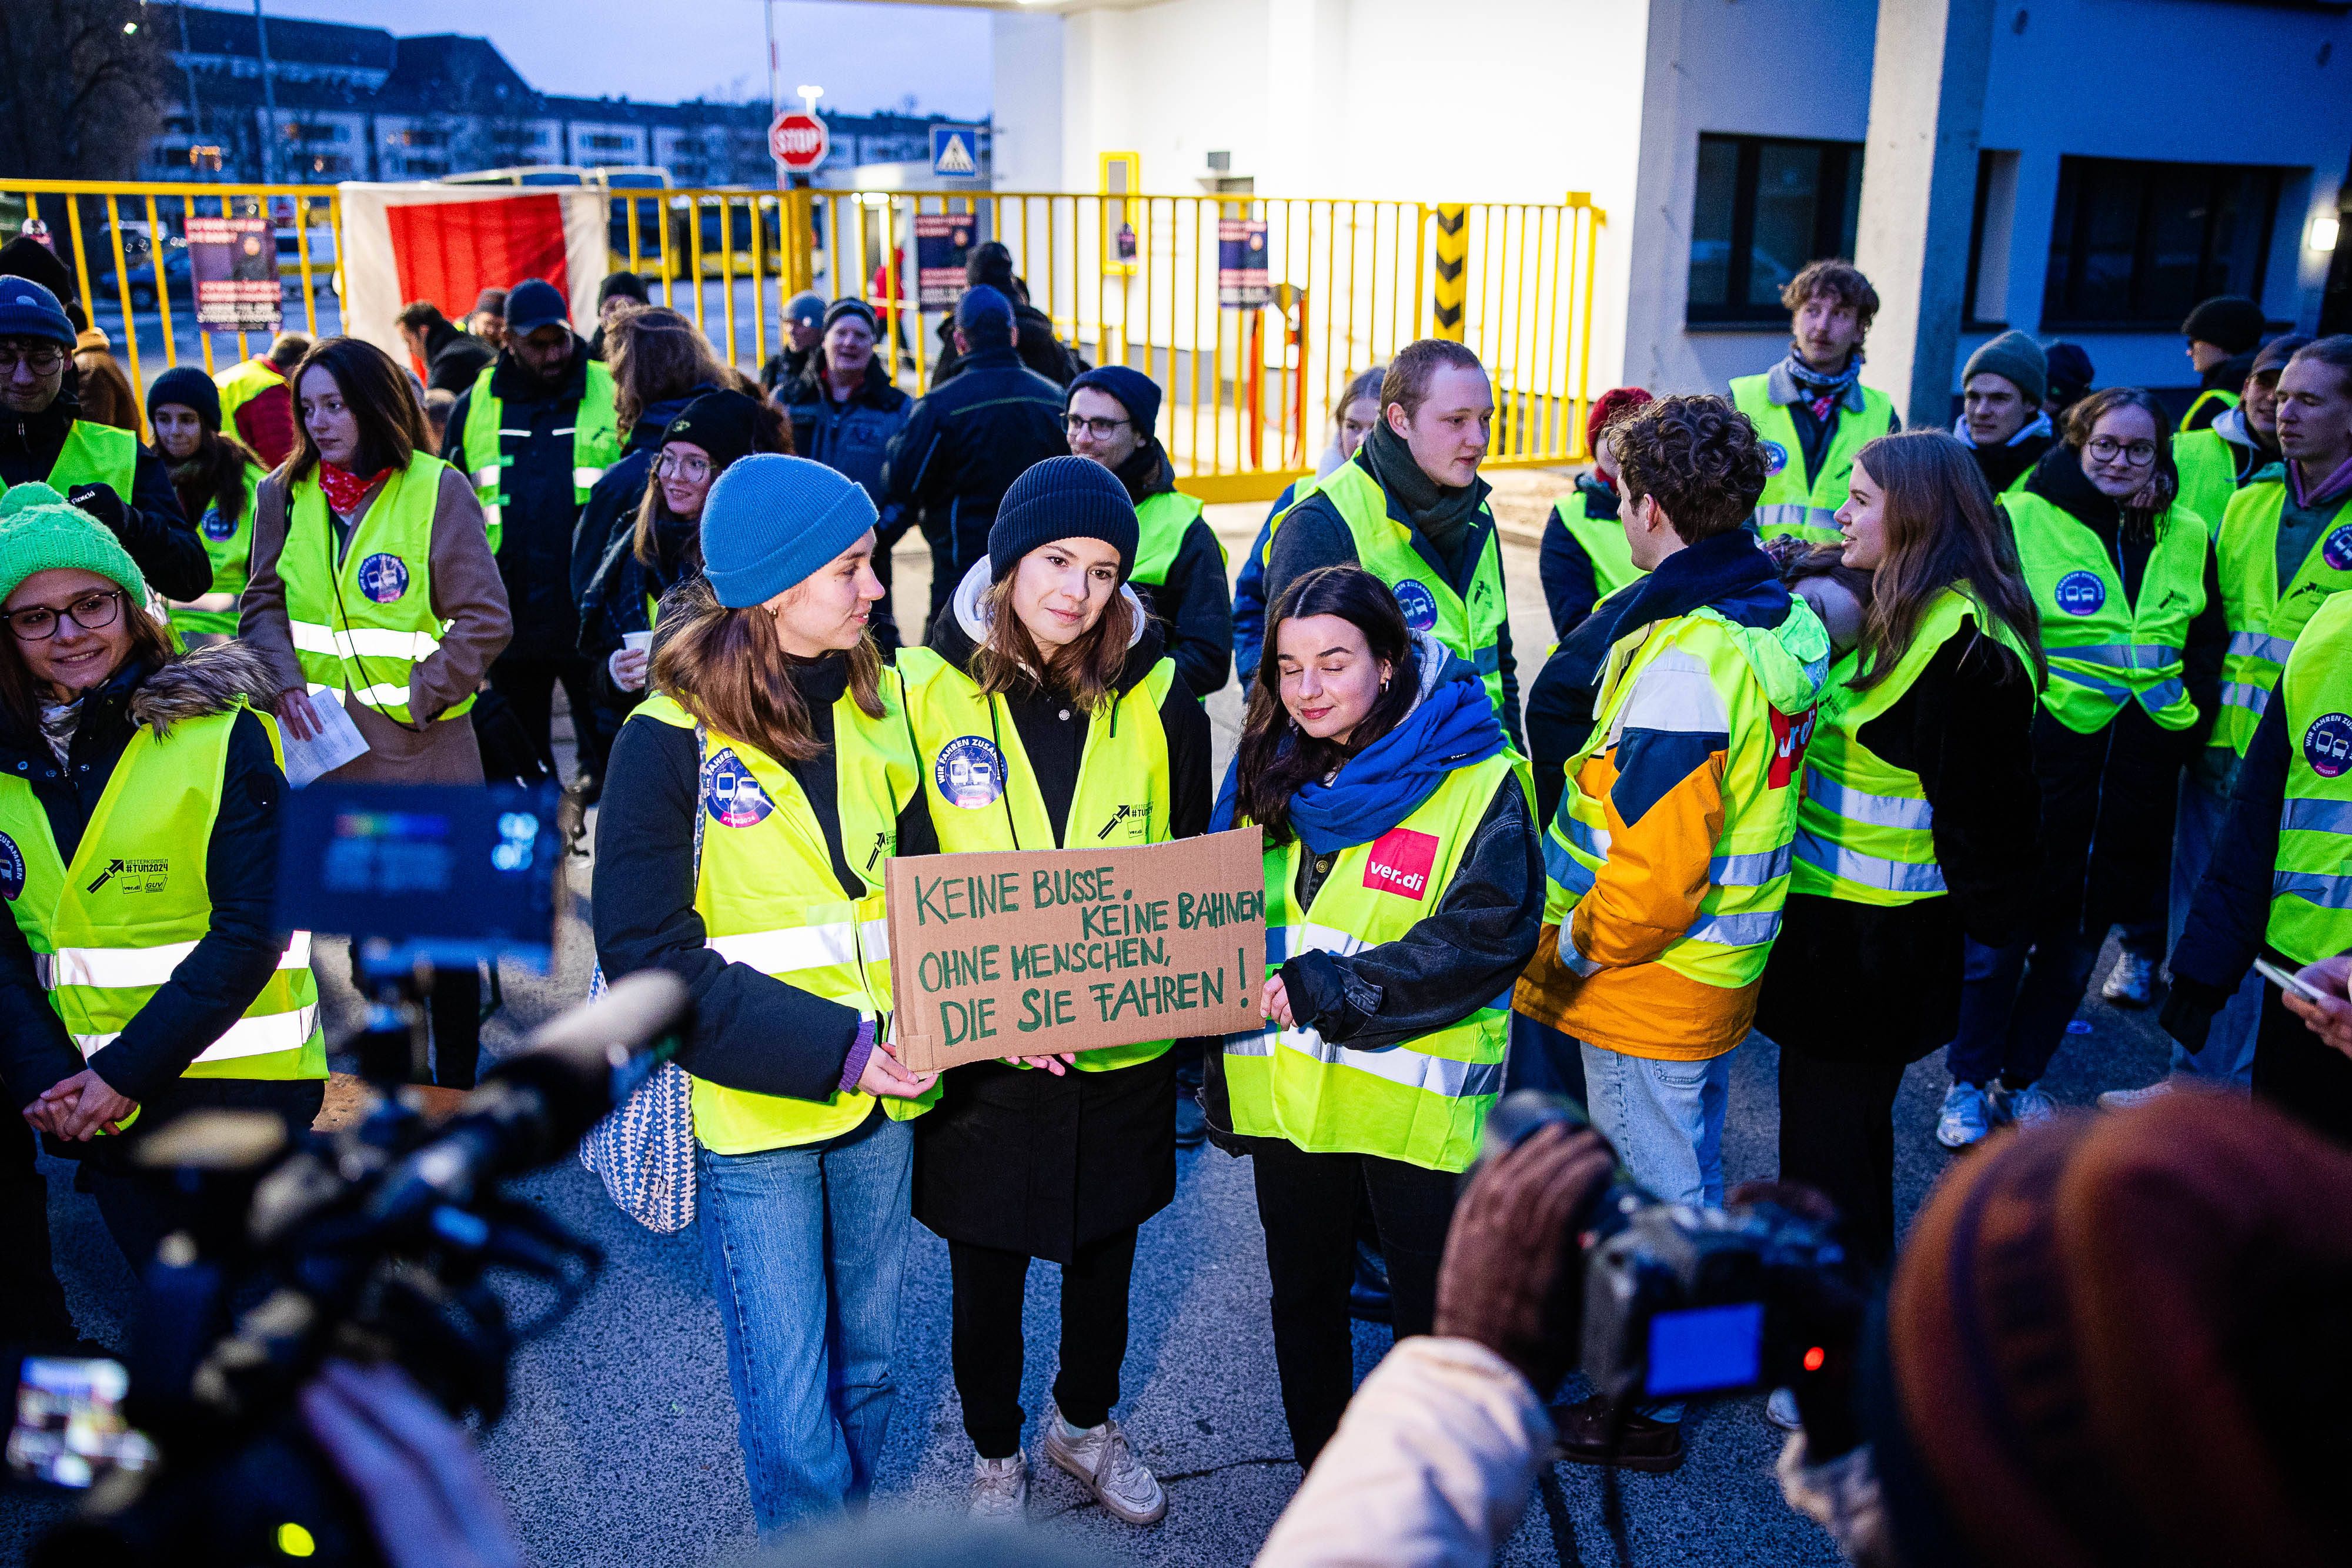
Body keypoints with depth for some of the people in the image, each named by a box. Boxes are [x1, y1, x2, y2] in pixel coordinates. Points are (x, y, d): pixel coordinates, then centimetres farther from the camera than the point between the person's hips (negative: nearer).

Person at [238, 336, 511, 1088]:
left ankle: (457, 1089, 21)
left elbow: (485, 622, -8)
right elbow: (264, 603, 10)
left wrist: (421, 696, -12)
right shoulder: (285, 492, 5)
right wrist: (286, 681, -7)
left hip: (423, 745, -4)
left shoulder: (437, 490, -8)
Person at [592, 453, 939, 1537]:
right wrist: (833, 1048, -24)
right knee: (791, 1410, 4)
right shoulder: (669, 742, -13)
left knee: (866, 1366, 20)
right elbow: (649, 958, -16)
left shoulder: (877, 706, 3)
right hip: (752, 1114, -5)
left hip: (882, 1098, 5)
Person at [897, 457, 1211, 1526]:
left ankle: (1086, 1422, 48)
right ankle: (995, 1454, 42)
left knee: (1105, 1250, 21)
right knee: (986, 1267, 16)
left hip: (1126, 1049, 2)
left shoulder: (1158, 699, -5)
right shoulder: (924, 690, -10)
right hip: (980, 1057, -2)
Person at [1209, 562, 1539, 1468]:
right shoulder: (1269, 770, 4)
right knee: (1302, 1297, 20)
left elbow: (1490, 933, -21)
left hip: (1415, 1099, -5)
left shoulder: (1476, 780, -14)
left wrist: (1337, 989, -25)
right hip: (1286, 1088, 5)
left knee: (1432, 1313, 12)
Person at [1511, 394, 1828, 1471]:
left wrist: (1572, 948, -14)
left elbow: (1650, 867, -30)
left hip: (1651, 981, -9)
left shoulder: (1683, 658, -28)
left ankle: (1648, 1407, 25)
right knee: (1691, 1171, 25)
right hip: (1720, 968, 9)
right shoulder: (1783, 623, 2)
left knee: (1654, 1191, 7)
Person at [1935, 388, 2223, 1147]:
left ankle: (2021, 1076, 28)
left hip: (2138, 777, 5)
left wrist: (2186, 722, 5)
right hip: (2036, 763, -4)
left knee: (2077, 940, 13)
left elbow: (2208, 645, 17)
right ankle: (1968, 1084, 17)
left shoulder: (2187, 537, 8)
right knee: (1998, 933, 3)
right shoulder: (2021, 520, -6)